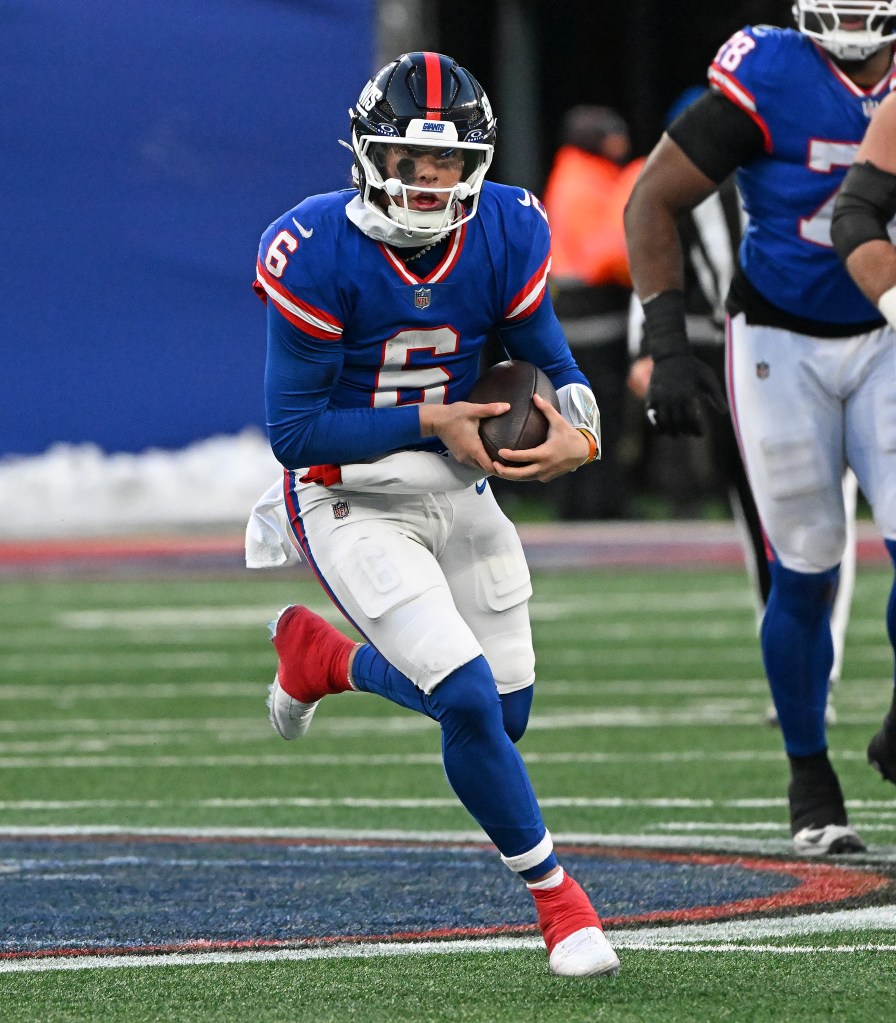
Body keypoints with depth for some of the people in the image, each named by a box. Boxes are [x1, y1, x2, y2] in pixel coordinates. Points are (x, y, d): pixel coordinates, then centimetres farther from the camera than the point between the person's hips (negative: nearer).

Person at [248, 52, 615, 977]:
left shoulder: (505, 236, -9)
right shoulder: (319, 254, -23)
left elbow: (547, 358, 4)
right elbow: (293, 430, -18)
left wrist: (577, 431, -19)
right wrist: (431, 425, -23)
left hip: (458, 488, 6)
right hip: (350, 506, -6)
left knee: (499, 711, 12)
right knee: (469, 701, -17)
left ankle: (323, 658, 40)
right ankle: (552, 892, 5)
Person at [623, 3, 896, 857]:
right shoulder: (770, 81, -19)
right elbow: (653, 201, -12)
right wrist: (668, 347, -17)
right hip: (781, 342, -3)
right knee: (805, 575, -2)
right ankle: (810, 781, 17)